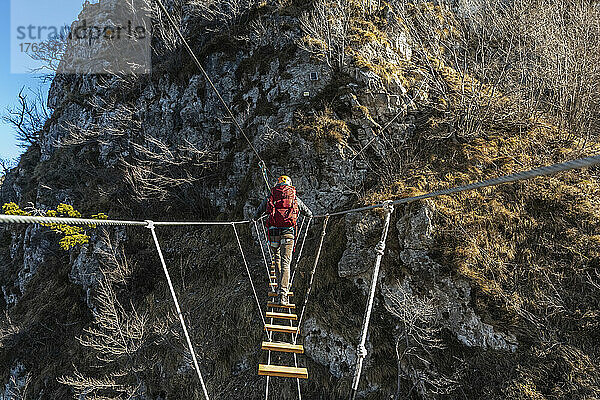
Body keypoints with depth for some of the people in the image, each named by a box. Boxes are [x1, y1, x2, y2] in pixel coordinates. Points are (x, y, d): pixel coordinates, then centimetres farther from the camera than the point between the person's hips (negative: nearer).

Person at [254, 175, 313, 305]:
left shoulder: (271, 196, 16)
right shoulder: (295, 197, 17)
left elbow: (259, 211, 29)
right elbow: (307, 211, 33)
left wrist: (255, 218, 52)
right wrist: (311, 215, 57)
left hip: (273, 231, 1)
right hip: (288, 231, -1)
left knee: (277, 260, 18)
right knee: (285, 263, -2)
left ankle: (280, 289, 19)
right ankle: (283, 294, -10)